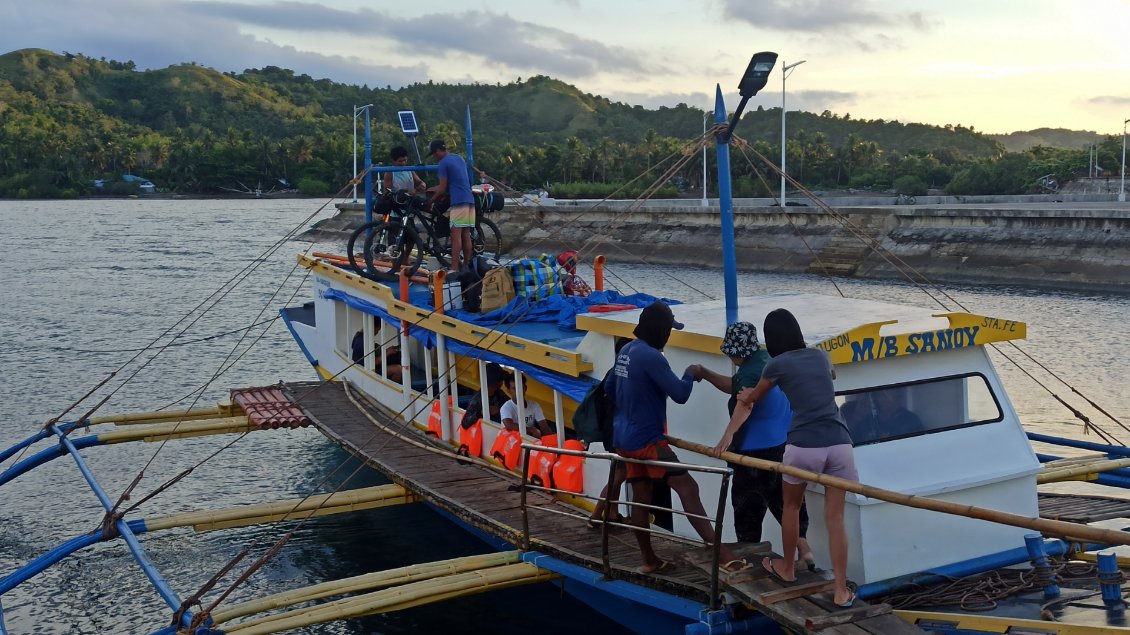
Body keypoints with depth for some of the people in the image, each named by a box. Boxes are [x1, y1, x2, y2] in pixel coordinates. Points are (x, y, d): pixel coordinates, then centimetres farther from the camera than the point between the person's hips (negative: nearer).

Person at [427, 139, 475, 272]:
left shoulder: (444, 163, -5)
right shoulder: (459, 158, 20)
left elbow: (442, 189, -5)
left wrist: (431, 200, 9)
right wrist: (437, 188, 31)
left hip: (458, 201, -8)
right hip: (470, 200, 8)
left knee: (456, 235, -10)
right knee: (466, 234, 10)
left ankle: (454, 268, -14)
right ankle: (466, 265, 12)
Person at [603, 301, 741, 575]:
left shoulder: (625, 351, 9)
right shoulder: (651, 356, -19)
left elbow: (609, 387, 21)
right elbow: (680, 394, -19)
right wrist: (690, 374, 0)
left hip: (624, 438, 10)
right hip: (646, 439, -10)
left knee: (640, 497, 14)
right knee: (687, 488, -12)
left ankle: (649, 560, 21)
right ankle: (722, 553, -17)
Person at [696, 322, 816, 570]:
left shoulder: (749, 372, -21)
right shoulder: (767, 359, 9)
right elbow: (734, 386, 18)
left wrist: (728, 434, -51)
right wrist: (705, 374, 10)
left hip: (756, 450, -9)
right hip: (785, 444, 9)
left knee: (748, 503, 3)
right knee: (785, 499, 18)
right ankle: (803, 547, 15)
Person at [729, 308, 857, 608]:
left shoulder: (777, 364, 2)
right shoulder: (821, 355, 14)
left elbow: (753, 398, 21)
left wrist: (744, 397, 46)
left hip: (804, 446, -3)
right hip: (839, 444, 3)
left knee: (791, 507, 22)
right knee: (835, 518, 7)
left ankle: (787, 569, 39)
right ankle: (841, 591, 8)